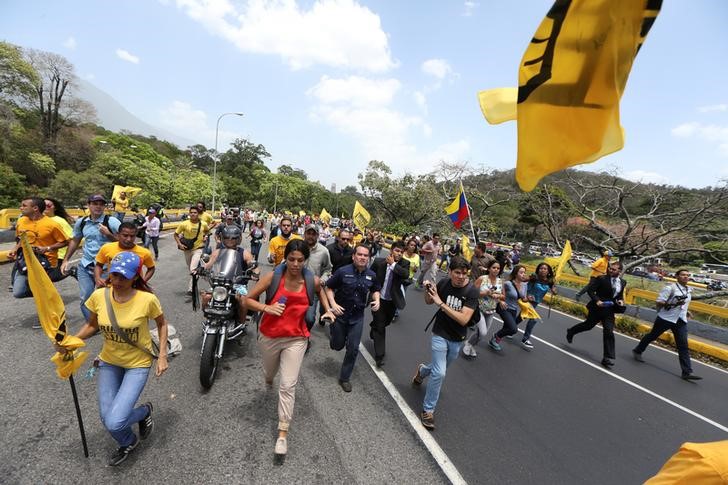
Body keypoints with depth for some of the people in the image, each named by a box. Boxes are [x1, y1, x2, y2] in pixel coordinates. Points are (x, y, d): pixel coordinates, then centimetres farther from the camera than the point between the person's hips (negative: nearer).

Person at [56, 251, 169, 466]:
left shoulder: (147, 299, -25)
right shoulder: (99, 296, -14)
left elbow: (162, 324, -7)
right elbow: (92, 325, 4)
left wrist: (162, 356, -11)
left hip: (138, 364, -4)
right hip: (109, 362, 4)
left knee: (115, 422, -13)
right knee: (107, 419, 8)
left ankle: (145, 411, 23)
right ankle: (128, 443, 42)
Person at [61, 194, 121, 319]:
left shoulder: (112, 222, -11)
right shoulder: (81, 222, 5)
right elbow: (75, 240, 20)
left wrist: (108, 234, -22)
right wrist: (66, 260, 19)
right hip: (85, 266, 5)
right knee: (85, 298, 8)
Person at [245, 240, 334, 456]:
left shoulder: (312, 281, -12)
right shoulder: (272, 277, -17)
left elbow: (320, 290, 14)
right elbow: (248, 299, -8)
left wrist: (327, 309, 8)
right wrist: (266, 308, -24)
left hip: (296, 339, -1)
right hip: (269, 336, 1)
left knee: (288, 386, -2)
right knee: (269, 372, 28)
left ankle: (283, 433, 15)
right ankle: (268, 381, 66)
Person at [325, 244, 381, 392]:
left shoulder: (371, 275, -6)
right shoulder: (343, 271, -17)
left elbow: (375, 290, 13)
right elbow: (329, 288, -8)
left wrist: (377, 300, -7)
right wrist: (333, 304, -22)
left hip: (357, 317, 2)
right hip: (340, 313, -2)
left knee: (353, 349, 3)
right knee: (337, 345, 12)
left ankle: (344, 378, 24)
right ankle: (335, 338, 51)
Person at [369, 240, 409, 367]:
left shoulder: (404, 263, -9)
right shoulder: (379, 261, -12)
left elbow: (406, 274, -29)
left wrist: (393, 264, -27)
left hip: (392, 301, 3)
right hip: (379, 299, -3)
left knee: (384, 323, 24)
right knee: (380, 326, -1)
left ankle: (373, 332, 56)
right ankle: (379, 355, 8)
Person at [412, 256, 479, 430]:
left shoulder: (472, 291, -21)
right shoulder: (443, 283, -14)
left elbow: (464, 319, -28)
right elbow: (428, 301, 3)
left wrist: (441, 303, -32)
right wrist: (427, 290, -18)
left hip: (457, 339, 1)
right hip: (440, 335, -1)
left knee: (439, 369, 23)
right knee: (439, 373, -13)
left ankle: (422, 371, 57)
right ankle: (428, 410, 8)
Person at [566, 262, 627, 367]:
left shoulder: (623, 282, 4)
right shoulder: (602, 279, -14)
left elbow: (620, 295, 19)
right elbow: (590, 289, -13)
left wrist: (621, 300, -3)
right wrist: (597, 300, -24)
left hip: (609, 311, 4)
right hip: (597, 308, -3)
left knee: (609, 333, -3)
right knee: (588, 325, 13)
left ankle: (608, 358, 2)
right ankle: (571, 332, 41)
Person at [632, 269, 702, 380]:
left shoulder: (689, 290, 11)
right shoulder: (670, 287, -12)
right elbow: (659, 302, -16)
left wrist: (686, 311, 14)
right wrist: (673, 304, -29)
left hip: (681, 321, 6)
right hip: (666, 318, -5)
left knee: (683, 346, -1)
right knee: (652, 336, 10)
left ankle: (687, 372, 0)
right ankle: (637, 351, 30)